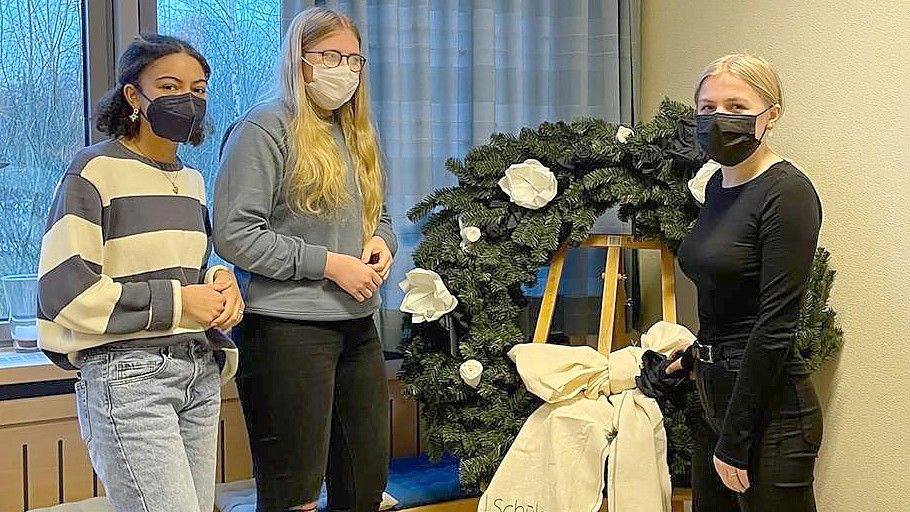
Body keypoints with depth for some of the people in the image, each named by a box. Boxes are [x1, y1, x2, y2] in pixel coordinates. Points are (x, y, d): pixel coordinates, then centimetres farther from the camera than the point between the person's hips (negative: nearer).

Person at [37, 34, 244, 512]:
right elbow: (65, 290, -14)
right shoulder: (95, 171, -8)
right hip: (127, 374, -7)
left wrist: (220, 283, 4)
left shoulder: (192, 181, 15)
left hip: (200, 373, 8)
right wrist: (176, 303, -13)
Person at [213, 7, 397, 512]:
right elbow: (234, 235, -15)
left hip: (357, 326, 8)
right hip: (288, 331, -8)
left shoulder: (355, 134, 17)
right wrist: (328, 263, -16)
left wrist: (381, 239, 3)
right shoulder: (264, 129, -8)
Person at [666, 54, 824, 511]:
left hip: (768, 409, -8)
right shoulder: (717, 185, 9)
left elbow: (776, 326, -19)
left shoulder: (788, 193, -16)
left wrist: (734, 440, -18)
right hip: (716, 398, 8)